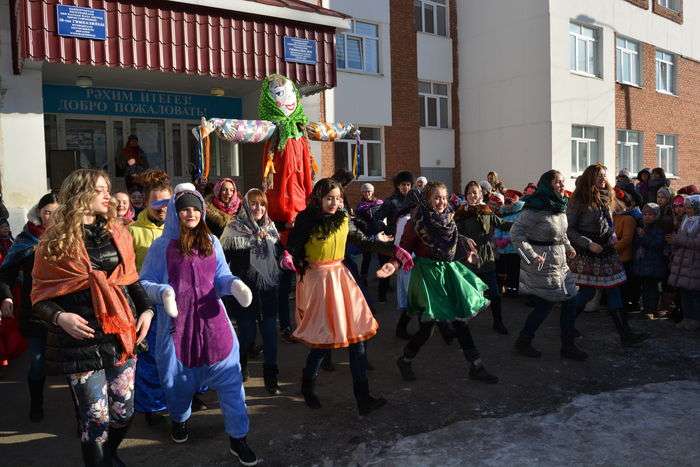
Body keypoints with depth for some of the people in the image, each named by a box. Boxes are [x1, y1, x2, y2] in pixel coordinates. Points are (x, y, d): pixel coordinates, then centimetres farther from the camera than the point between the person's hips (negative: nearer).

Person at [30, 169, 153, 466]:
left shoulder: (117, 233, 7)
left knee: (124, 412, 12)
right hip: (81, 340, -4)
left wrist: (146, 309, 2)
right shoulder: (56, 241, -5)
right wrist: (60, 317, -20)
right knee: (96, 419, 3)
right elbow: (39, 297, -2)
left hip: (121, 335, 4)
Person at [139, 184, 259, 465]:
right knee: (179, 378, 15)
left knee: (230, 378, 0)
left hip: (211, 321, 2)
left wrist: (234, 284, -14)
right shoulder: (162, 245, -2)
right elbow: (144, 283, -2)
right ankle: (180, 420, 47)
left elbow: (221, 278, 7)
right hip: (177, 325, -2)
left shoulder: (211, 242, 7)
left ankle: (238, 439, 13)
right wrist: (164, 293, -21)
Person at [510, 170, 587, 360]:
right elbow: (515, 233, -20)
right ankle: (523, 342, 18)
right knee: (545, 304, -1)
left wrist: (568, 247, 10)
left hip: (560, 262, 8)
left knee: (570, 301, 8)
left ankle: (568, 346, 21)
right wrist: (532, 256, -23)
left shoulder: (560, 206, 9)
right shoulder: (535, 208, -18)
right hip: (542, 264, -8)